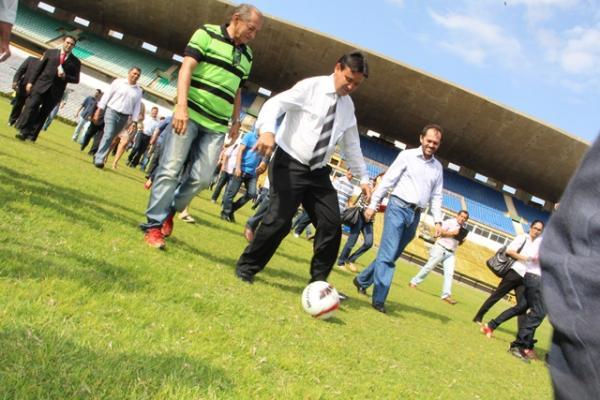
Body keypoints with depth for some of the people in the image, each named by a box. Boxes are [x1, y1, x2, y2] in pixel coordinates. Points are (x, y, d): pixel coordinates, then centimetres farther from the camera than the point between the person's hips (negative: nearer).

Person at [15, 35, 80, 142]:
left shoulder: (75, 62, 8)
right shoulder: (50, 52, 10)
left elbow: (76, 79, 7)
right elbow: (38, 68, 8)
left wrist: (65, 77, -11)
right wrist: (31, 82, 1)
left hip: (56, 91, 0)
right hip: (42, 85, 0)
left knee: (43, 113, 1)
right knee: (31, 106, -10)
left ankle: (31, 135, 4)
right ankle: (24, 132, -7)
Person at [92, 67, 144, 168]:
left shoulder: (138, 91, 8)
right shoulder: (118, 82, 0)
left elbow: (137, 107, 7)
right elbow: (106, 95, -1)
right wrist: (99, 110, -6)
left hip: (124, 117, 3)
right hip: (112, 111, -3)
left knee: (111, 138, 9)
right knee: (108, 135, -16)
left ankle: (98, 156, 22)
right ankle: (99, 160, -16)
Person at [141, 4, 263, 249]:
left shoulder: (247, 56, 18)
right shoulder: (207, 34, 0)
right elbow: (187, 67, -10)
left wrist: (236, 121, 19)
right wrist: (181, 105, -21)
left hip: (217, 126, 5)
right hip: (189, 114, -5)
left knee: (202, 178, 0)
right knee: (170, 170, -6)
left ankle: (170, 210, 23)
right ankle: (153, 224, 1)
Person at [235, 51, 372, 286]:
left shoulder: (348, 106, 13)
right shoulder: (311, 87, -7)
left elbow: (351, 144, 22)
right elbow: (275, 103, -20)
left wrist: (363, 178, 21)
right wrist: (267, 130, -40)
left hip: (318, 172, 6)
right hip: (290, 164, -6)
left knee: (332, 225, -2)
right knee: (279, 221, -13)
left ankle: (318, 280, 13)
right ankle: (246, 267, 10)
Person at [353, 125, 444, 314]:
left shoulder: (438, 167, 13)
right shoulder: (407, 156, -1)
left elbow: (436, 196, 15)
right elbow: (387, 181, -3)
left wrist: (438, 220, 4)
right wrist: (373, 204, -8)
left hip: (415, 215, 5)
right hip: (398, 207, -5)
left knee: (391, 255, 10)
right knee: (388, 254, -11)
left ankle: (362, 280, 26)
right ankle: (379, 299, -9)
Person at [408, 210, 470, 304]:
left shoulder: (463, 228, 15)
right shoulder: (449, 222, -2)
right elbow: (441, 232, -11)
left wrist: (462, 241, 1)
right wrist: (453, 233, -16)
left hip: (450, 253, 5)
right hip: (440, 248, -5)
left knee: (449, 273, -8)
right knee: (429, 267, -2)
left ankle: (446, 295, -13)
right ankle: (414, 282, 11)